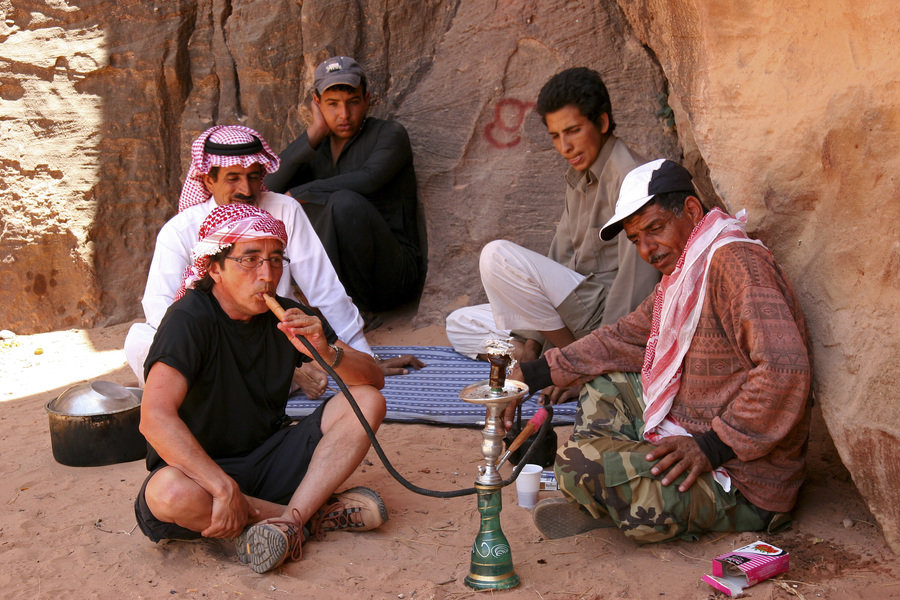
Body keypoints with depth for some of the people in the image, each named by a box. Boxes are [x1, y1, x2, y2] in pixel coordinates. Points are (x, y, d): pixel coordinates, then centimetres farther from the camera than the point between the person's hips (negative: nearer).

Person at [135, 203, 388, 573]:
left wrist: (327, 353, -23)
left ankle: (288, 519, -25)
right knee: (168, 494, -39)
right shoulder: (190, 319, -18)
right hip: (200, 469, -4)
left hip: (268, 457, 5)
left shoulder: (286, 316, -1)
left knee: (367, 403, -10)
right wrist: (226, 489, -35)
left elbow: (373, 380, -1)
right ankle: (316, 514, -18)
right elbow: (155, 419, -30)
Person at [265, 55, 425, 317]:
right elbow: (269, 185, -5)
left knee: (346, 202, -31)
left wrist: (298, 194, -17)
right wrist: (314, 132, -7)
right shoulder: (316, 149, 12)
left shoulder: (390, 134, -2)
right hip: (336, 273, 5)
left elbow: (367, 180, -24)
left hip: (396, 273, -5)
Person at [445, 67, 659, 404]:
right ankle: (568, 351, -8)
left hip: (604, 309, -10)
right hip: (574, 310, 10)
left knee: (497, 256, -24)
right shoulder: (578, 177, 13)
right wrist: (532, 344, 6)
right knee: (460, 326, 9)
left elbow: (637, 281, -22)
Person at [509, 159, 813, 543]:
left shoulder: (735, 261, -20)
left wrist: (715, 445, -26)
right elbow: (626, 337, 21)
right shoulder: (682, 274, 13)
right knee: (604, 384, 21)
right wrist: (531, 375, 14)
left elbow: (785, 368, -31)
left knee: (577, 464, -22)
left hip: (745, 490, -11)